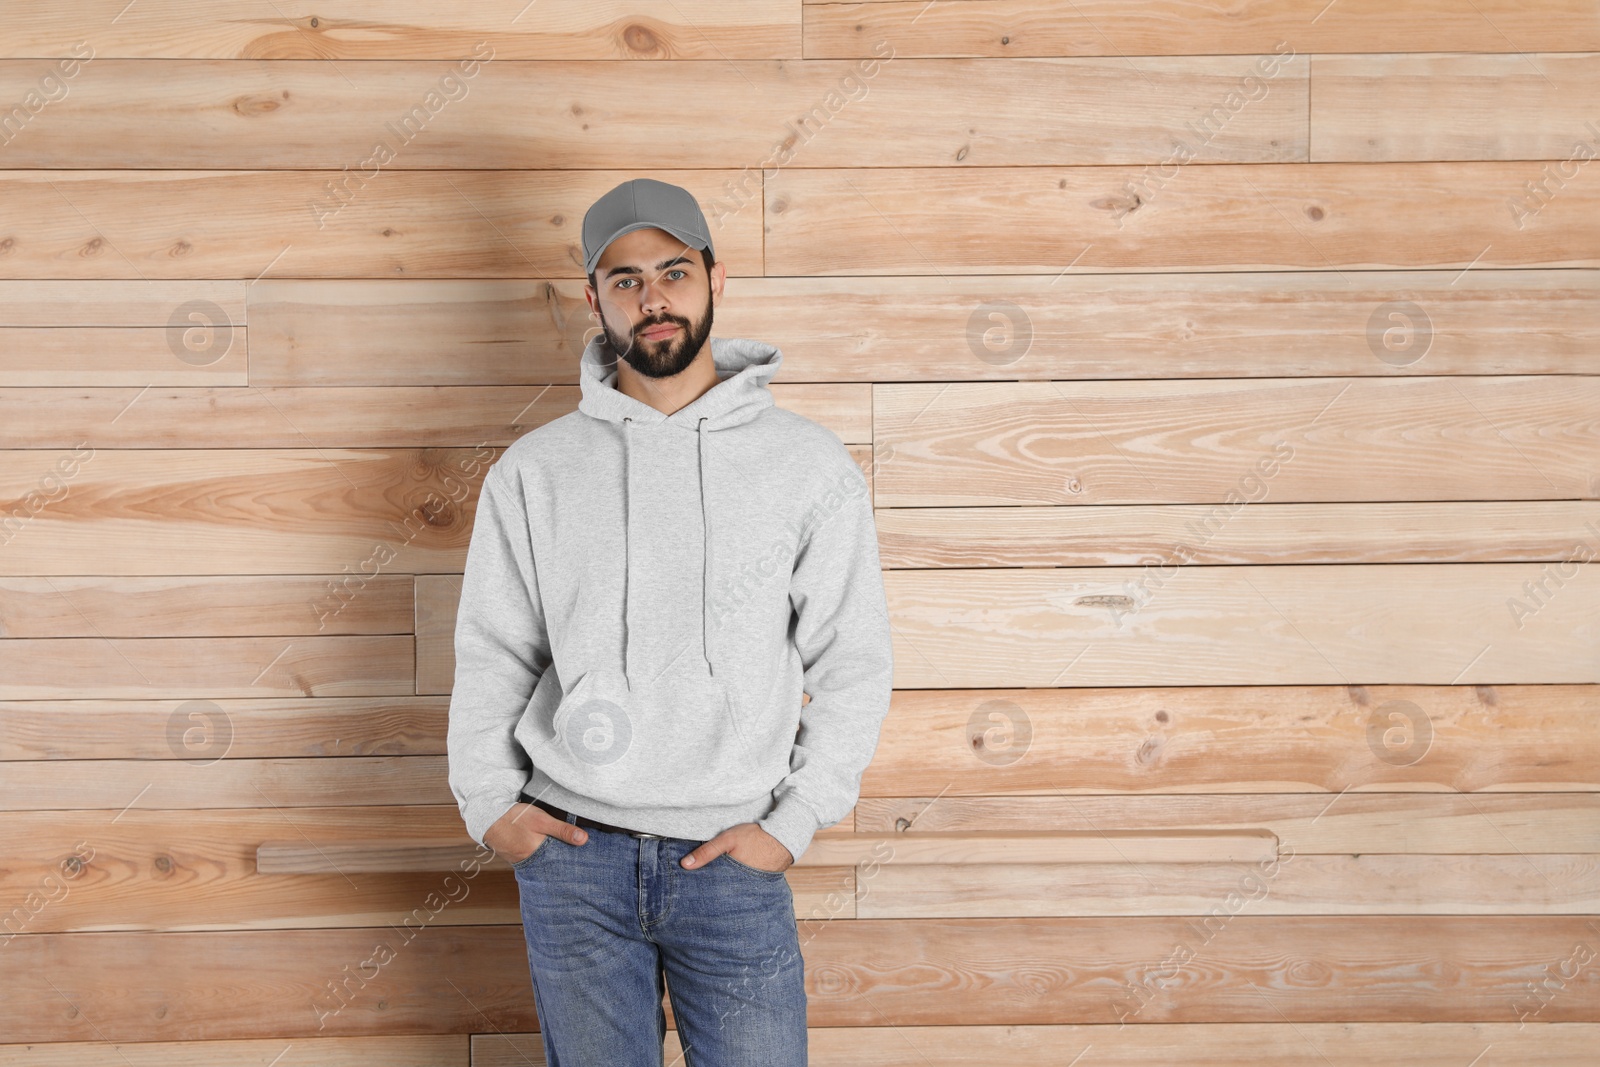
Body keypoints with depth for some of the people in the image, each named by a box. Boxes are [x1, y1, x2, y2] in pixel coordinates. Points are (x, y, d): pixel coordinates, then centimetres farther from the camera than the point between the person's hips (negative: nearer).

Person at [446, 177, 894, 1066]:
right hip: (571, 857, 1)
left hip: (732, 861, -1)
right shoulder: (533, 471, 3)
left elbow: (852, 662, 1)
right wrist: (489, 801, 0)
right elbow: (491, 652, 9)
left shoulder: (810, 465, -1)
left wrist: (793, 823, -6)